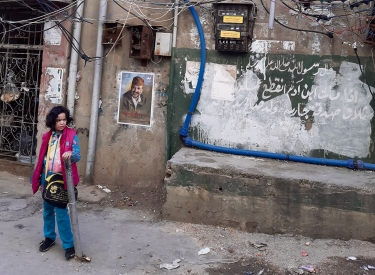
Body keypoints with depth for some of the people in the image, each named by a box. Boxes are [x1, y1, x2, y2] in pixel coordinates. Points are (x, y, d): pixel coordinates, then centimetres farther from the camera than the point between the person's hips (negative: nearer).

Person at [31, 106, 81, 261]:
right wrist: (39, 179, 11)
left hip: (62, 179, -5)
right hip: (47, 177, 5)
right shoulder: (47, 137, 5)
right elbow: (42, 158, 10)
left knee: (61, 212, -4)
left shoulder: (71, 135, -8)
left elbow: (78, 155, -15)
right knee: (47, 210, 16)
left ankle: (69, 245, 7)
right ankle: (49, 237, 35)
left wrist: (71, 154, -39)